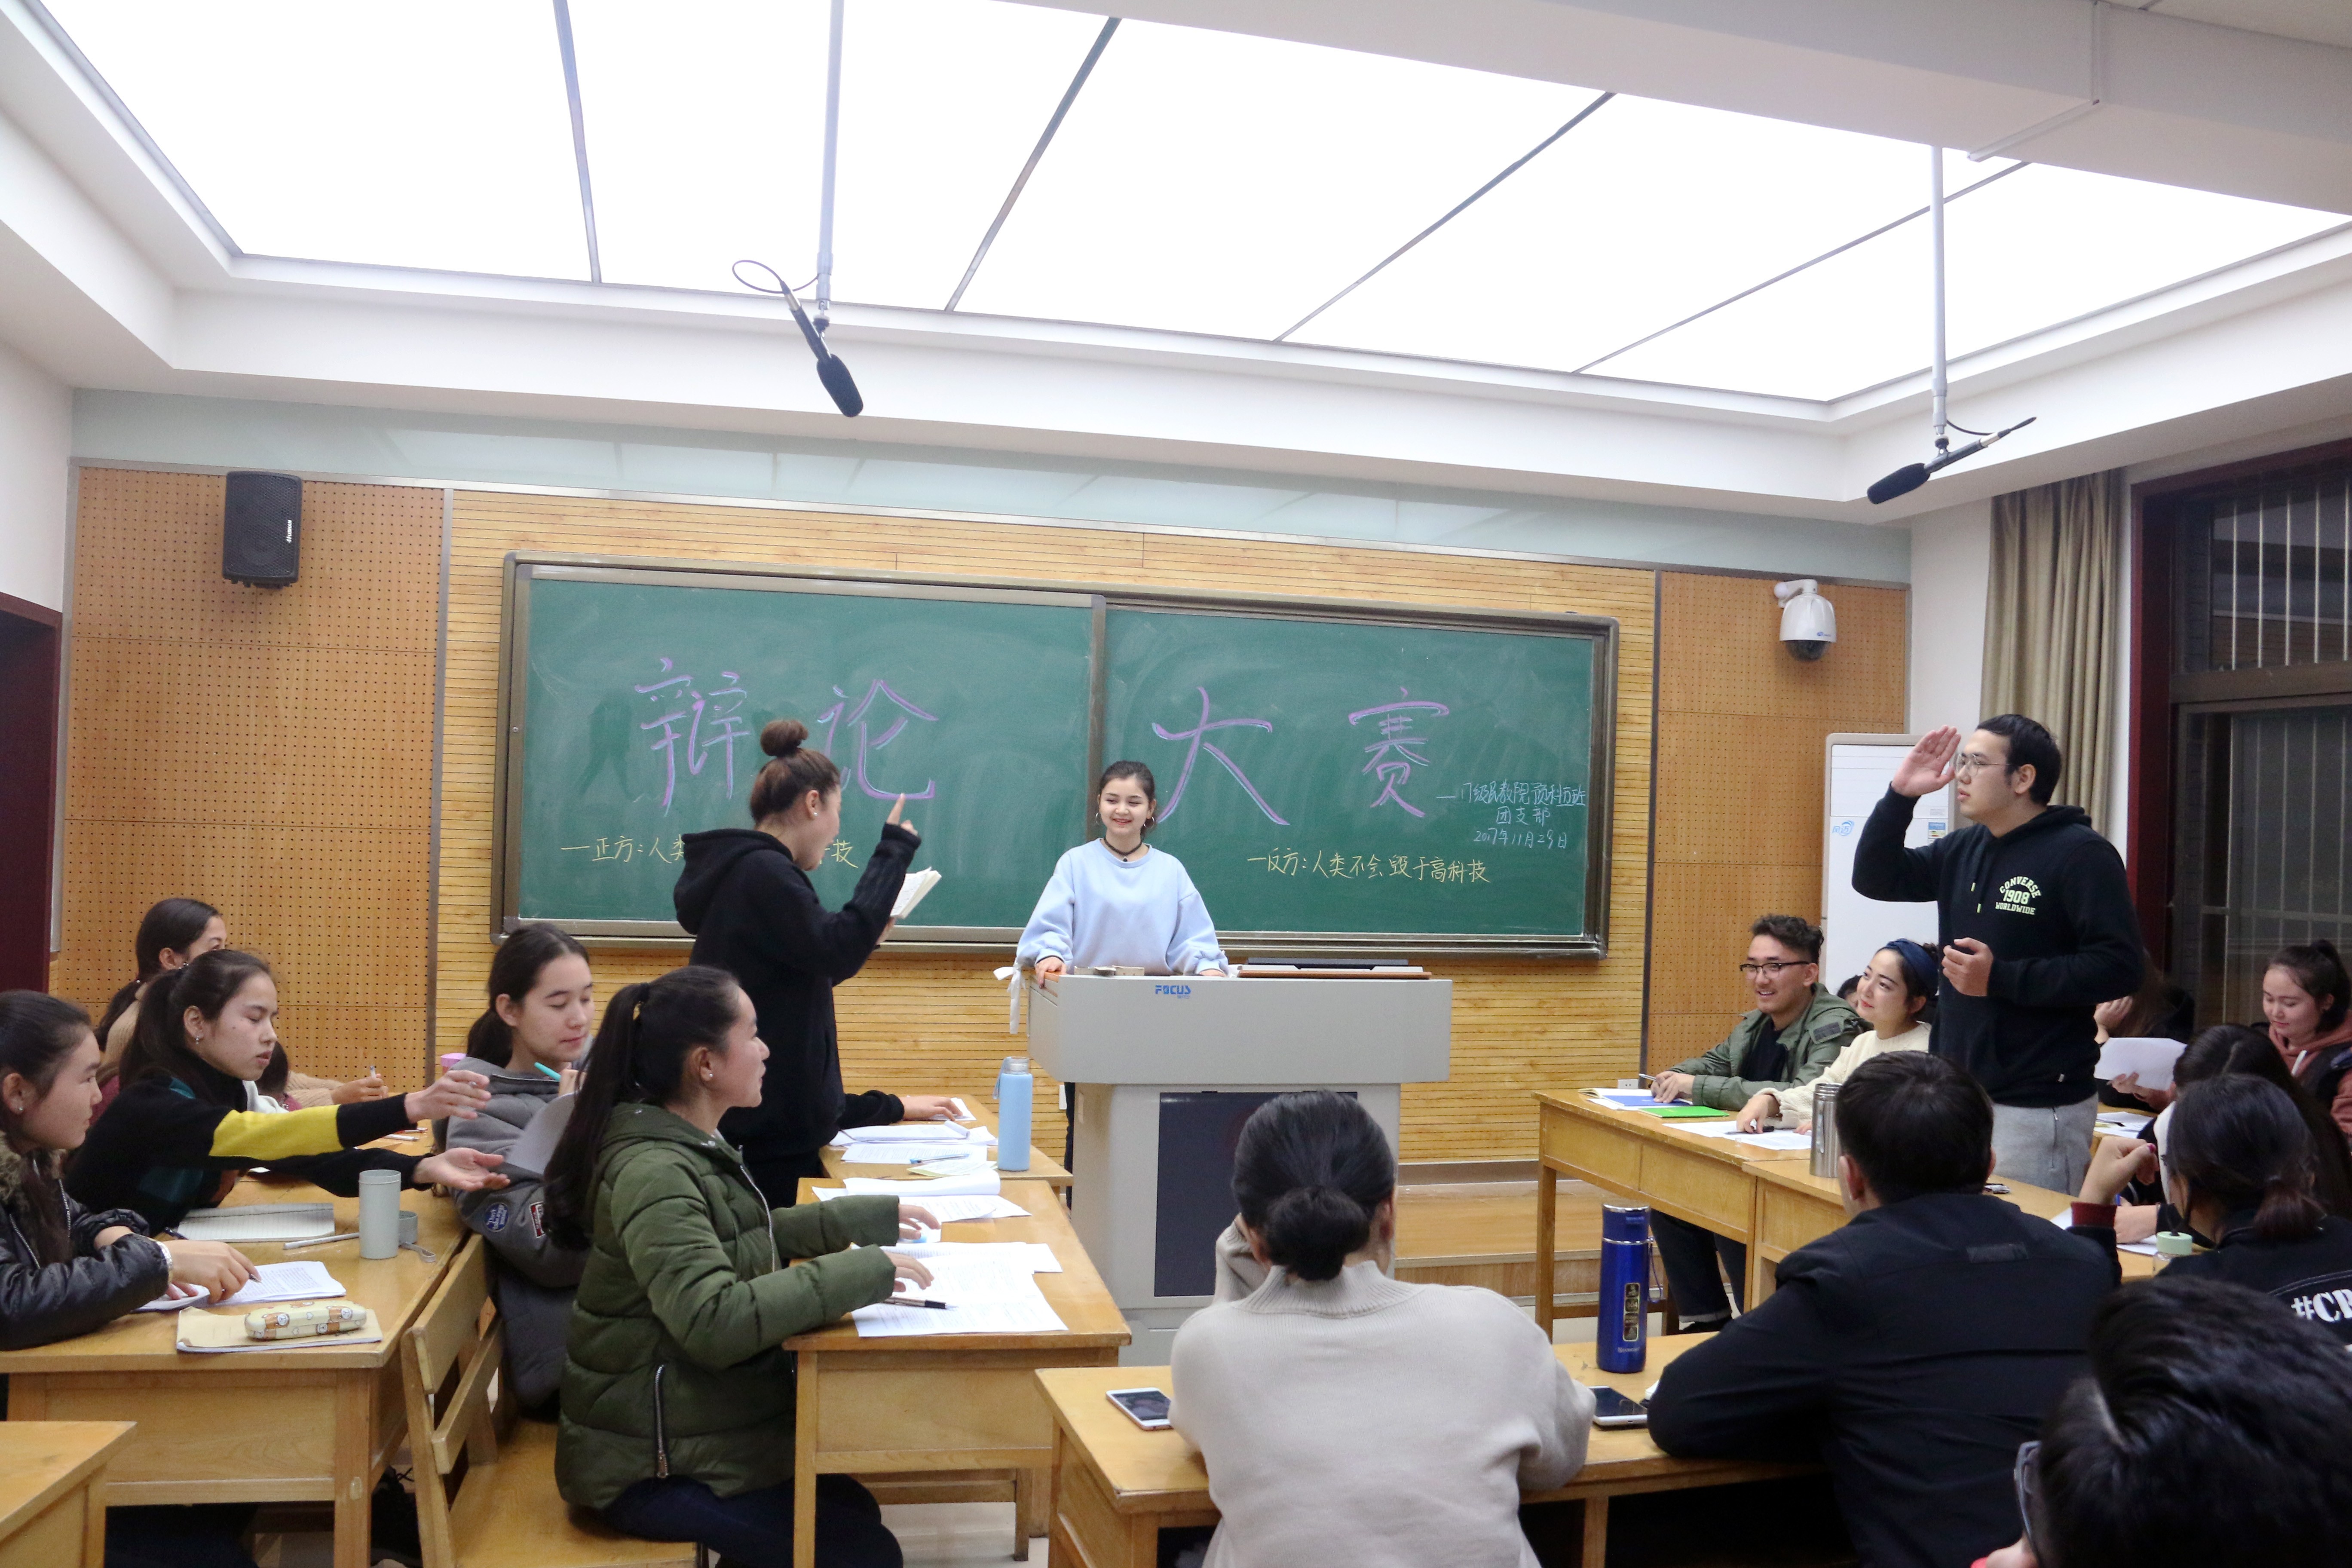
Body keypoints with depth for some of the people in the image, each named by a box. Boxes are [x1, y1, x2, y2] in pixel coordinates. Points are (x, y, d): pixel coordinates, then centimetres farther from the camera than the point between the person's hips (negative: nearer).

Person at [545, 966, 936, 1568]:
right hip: (652, 1464, -10)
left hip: (686, 1422, 10)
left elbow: (751, 1236, 20)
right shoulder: (654, 1172, -26)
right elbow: (715, 1323, -37)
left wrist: (870, 1218, 12)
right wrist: (862, 1273, -34)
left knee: (855, 1511, 14)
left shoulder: (692, 1145, 5)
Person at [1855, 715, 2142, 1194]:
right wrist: (1899, 796, 2)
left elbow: (2118, 968, -17)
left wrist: (2000, 979, -18)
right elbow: (1874, 879, 14)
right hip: (1959, 1093, 7)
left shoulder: (2082, 855, -11)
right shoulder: (1964, 849, 11)